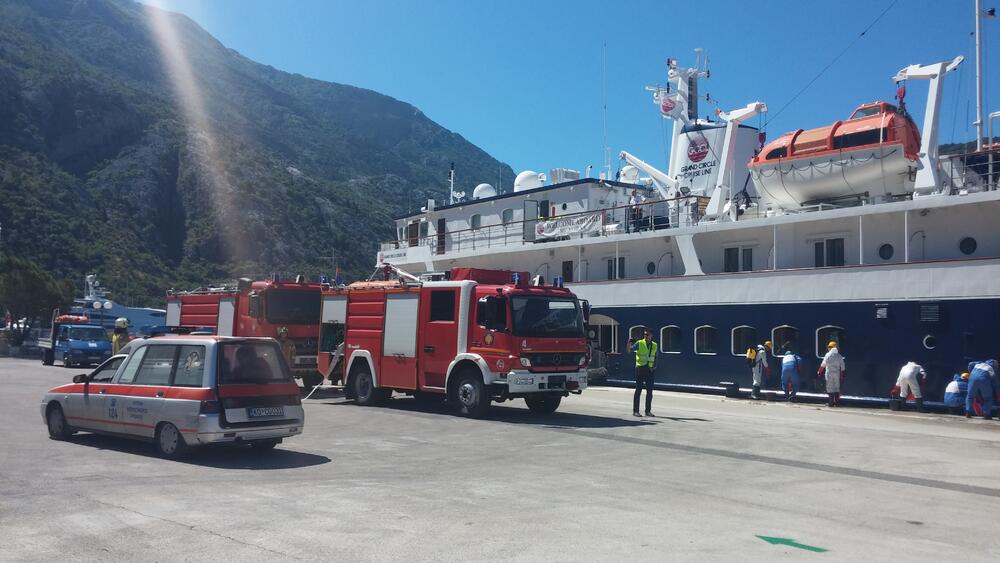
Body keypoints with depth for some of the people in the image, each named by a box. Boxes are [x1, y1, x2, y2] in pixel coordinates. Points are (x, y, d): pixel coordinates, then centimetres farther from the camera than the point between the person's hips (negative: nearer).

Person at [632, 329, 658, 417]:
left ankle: (648, 411, 15)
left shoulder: (654, 346, 9)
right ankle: (635, 411, 2)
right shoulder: (639, 343, -4)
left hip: (649, 370, 4)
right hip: (640, 369, -4)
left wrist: (655, 366, 6)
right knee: (638, 389, -3)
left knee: (650, 391, 5)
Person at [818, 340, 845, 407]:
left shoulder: (828, 355, -6)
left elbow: (823, 365, -7)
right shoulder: (839, 356, 5)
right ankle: (837, 402, 10)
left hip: (829, 373, -3)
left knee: (830, 388, 0)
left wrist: (819, 372, 4)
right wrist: (842, 375, 13)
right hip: (837, 373, 3)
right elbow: (842, 367, 6)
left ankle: (831, 402, -2)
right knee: (837, 388, 10)